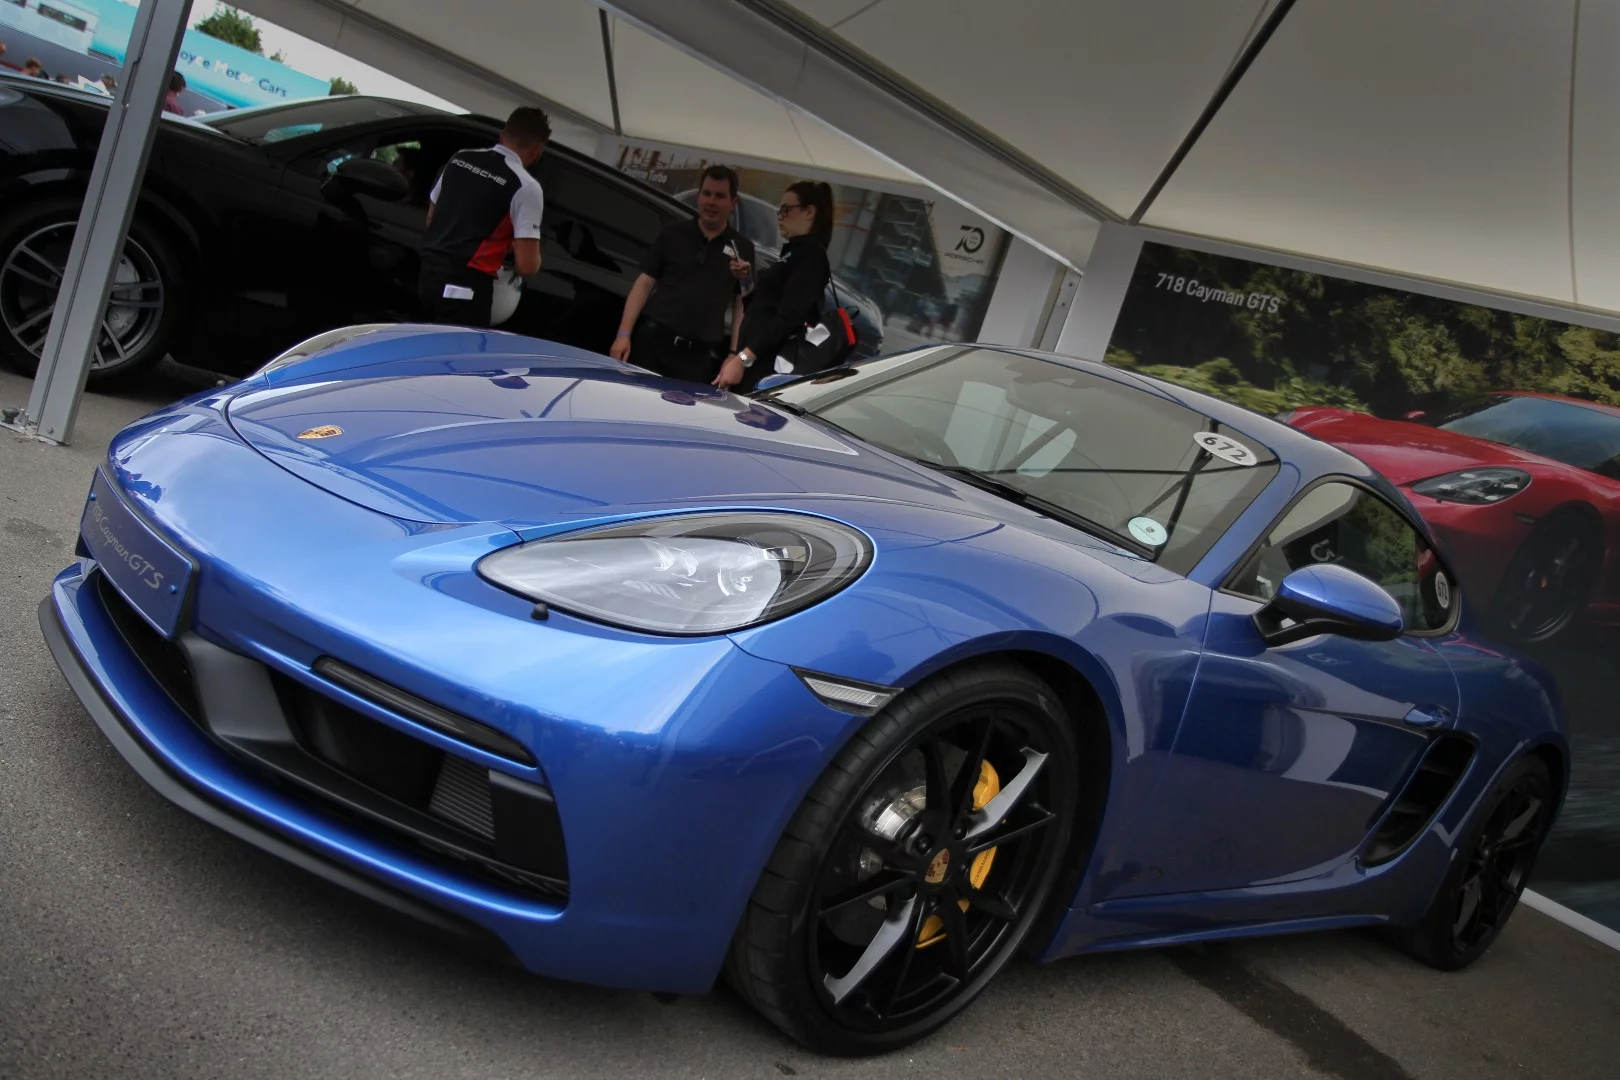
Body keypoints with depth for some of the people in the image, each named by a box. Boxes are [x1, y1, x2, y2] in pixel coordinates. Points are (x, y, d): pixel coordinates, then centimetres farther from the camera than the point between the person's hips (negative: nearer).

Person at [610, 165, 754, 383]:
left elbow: (742, 304, 8)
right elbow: (644, 284, 6)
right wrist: (624, 334, -4)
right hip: (652, 341, 0)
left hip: (700, 354, 0)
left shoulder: (742, 248, 8)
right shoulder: (673, 234, 8)